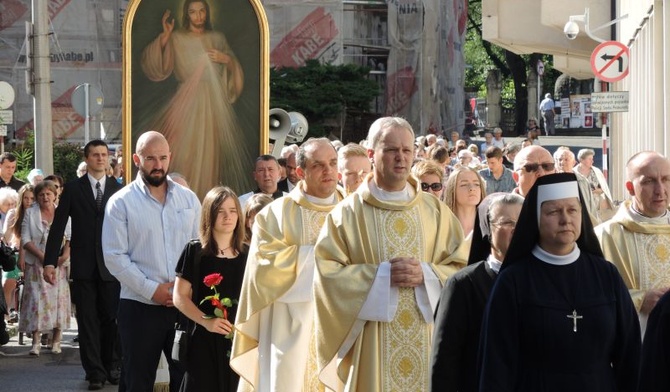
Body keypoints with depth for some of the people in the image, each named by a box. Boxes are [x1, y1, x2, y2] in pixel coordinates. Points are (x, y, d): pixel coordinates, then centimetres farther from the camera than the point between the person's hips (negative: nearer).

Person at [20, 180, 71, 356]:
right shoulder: (30, 213, 4)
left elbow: (70, 238, 5)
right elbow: (26, 239, -3)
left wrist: (66, 254, -14)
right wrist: (42, 256, -15)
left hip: (59, 264, 1)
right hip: (36, 265, -1)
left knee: (58, 300, 0)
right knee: (36, 299, -9)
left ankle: (56, 341, 6)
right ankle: (35, 341, -10)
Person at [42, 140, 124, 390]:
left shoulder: (119, 189, 4)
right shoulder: (73, 189, 3)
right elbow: (58, 226, 2)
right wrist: (49, 262, -4)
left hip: (111, 266, 0)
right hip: (83, 266, 0)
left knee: (111, 320, 4)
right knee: (87, 321, 3)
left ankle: (113, 367, 19)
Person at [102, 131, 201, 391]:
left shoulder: (189, 199, 8)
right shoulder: (121, 203, -3)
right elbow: (114, 257, -8)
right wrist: (151, 289, -14)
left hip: (185, 304, 3)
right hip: (140, 306, -3)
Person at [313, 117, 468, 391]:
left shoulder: (436, 211, 8)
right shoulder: (347, 213, 0)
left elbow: (462, 269, 6)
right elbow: (327, 273, -6)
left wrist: (426, 275, -12)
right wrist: (381, 275, -15)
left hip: (427, 343, 2)